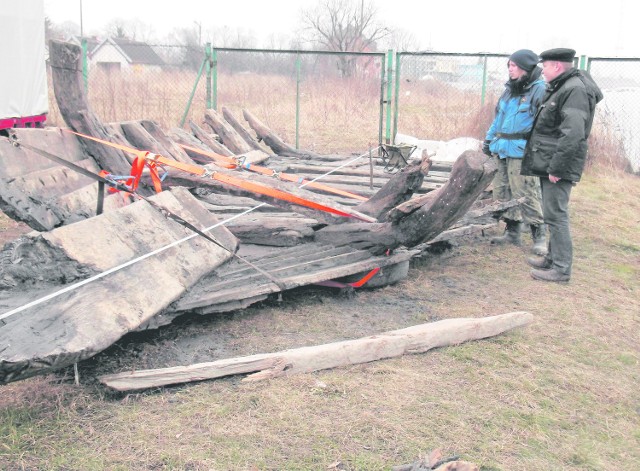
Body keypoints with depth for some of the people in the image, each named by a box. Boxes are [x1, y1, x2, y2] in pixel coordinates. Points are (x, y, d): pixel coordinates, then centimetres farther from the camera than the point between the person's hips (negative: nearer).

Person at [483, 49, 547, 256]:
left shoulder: (539, 90, -10)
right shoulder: (509, 89, 16)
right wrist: (489, 139, 22)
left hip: (522, 154, -8)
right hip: (502, 151, 9)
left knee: (527, 195, -7)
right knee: (503, 193, 13)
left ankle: (539, 236, 4)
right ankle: (512, 232, 24)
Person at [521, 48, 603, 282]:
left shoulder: (575, 90, -17)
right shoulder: (560, 88, 16)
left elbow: (572, 134, -26)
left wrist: (556, 168, -24)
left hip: (559, 167, -11)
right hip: (549, 164, 11)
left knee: (555, 215, -8)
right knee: (552, 214, 17)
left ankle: (561, 269, -3)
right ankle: (553, 258, 29)